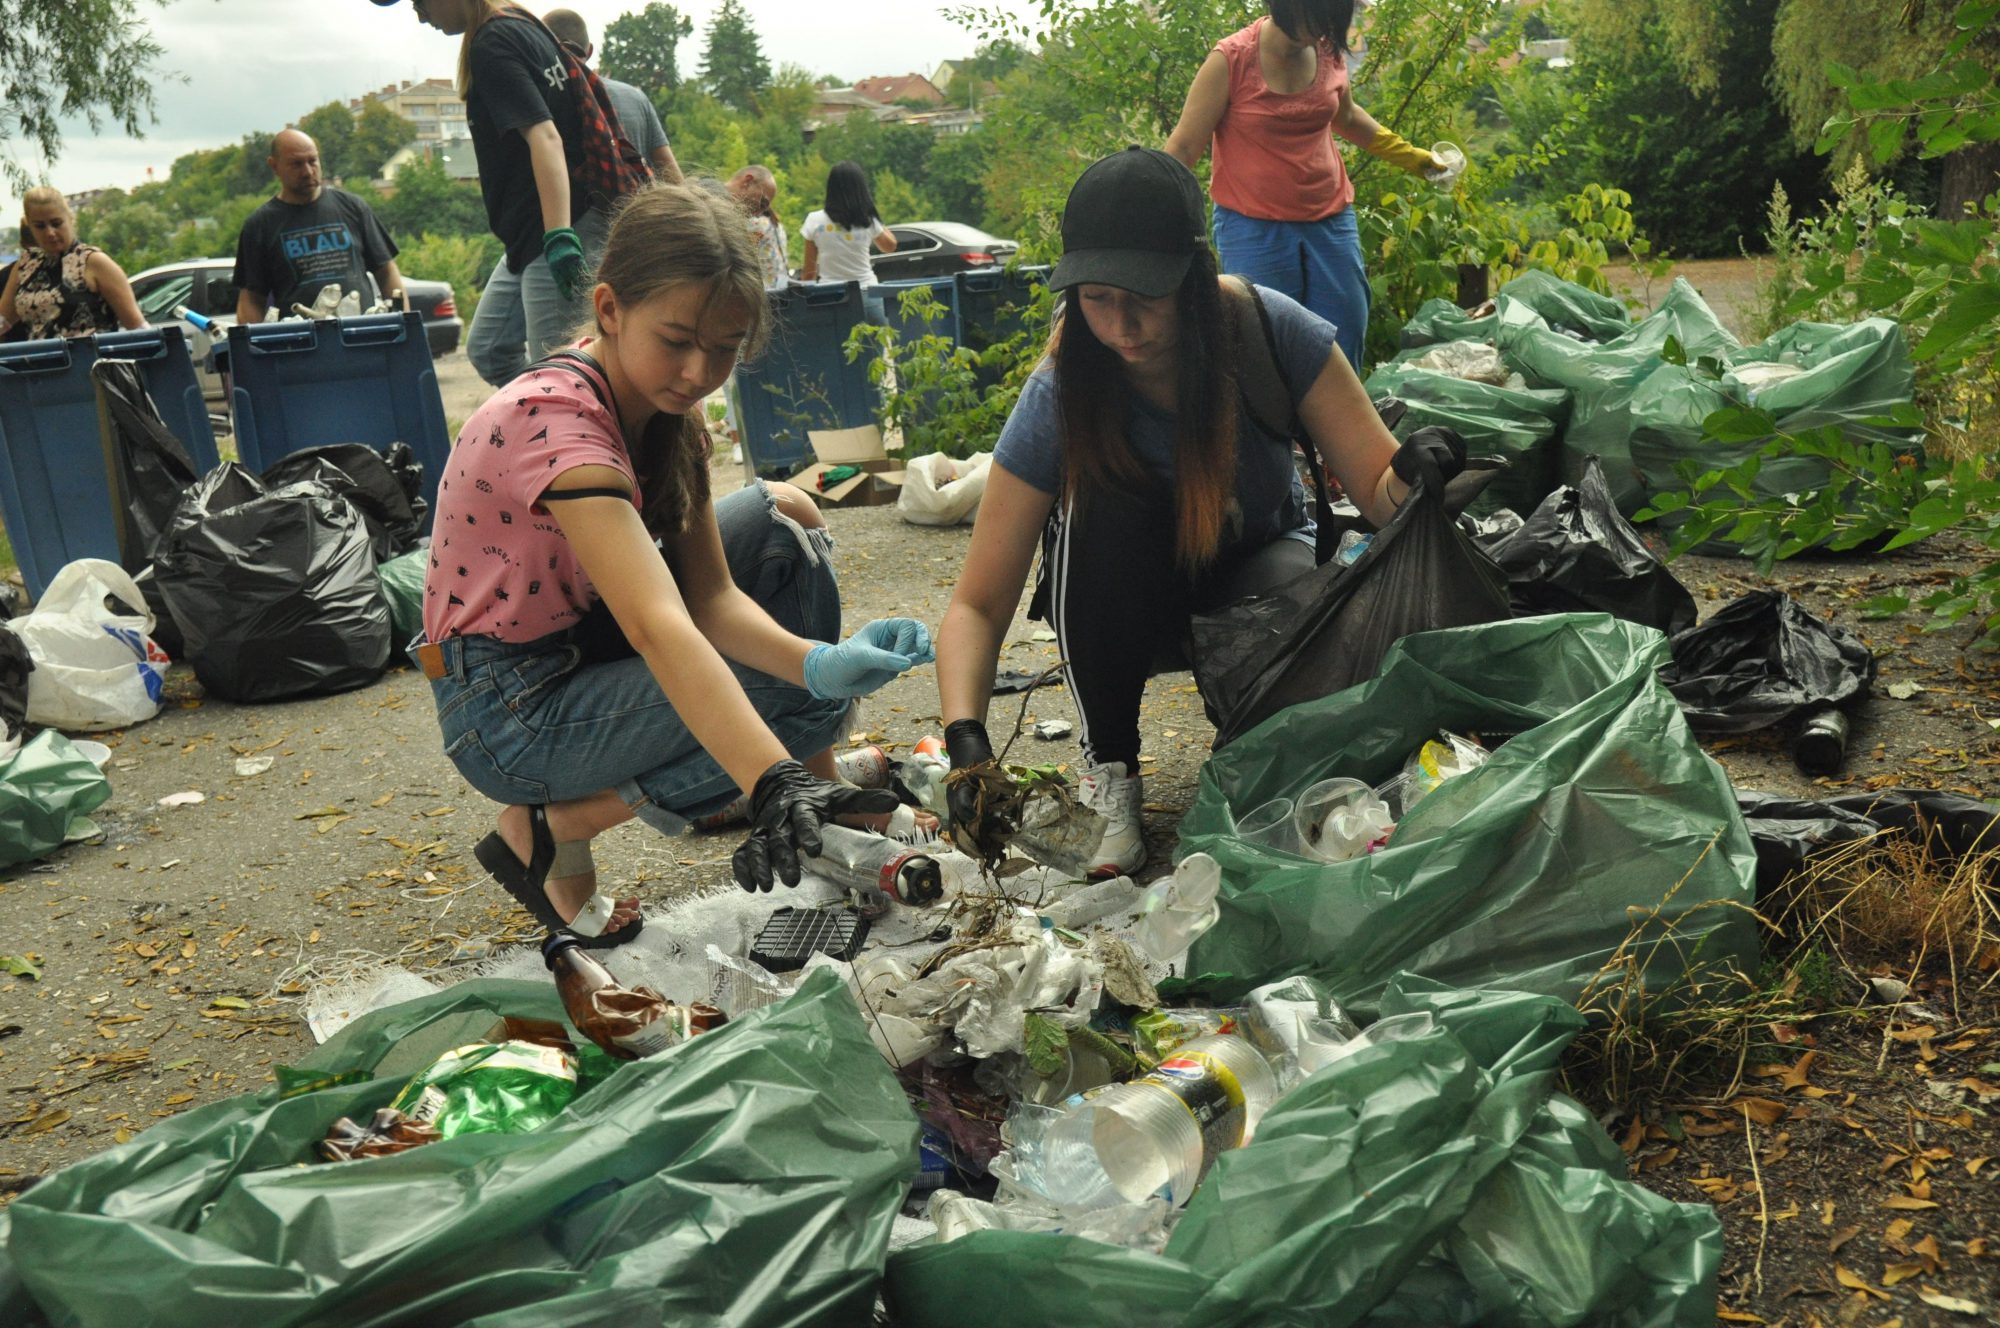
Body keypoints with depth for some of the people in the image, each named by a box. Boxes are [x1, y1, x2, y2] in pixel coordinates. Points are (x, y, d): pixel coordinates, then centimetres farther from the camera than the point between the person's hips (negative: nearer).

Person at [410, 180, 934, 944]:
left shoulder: (661, 398, -3)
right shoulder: (553, 422, -29)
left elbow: (711, 594, -8)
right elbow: (660, 628, -43)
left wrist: (820, 660, -28)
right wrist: (776, 786, -53)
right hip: (509, 710, -8)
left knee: (782, 521, 2)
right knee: (801, 705, -18)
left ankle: (831, 814, 7)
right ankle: (549, 825, -5)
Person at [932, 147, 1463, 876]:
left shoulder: (1269, 329, -24)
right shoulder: (1061, 394, -26)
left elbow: (1379, 494, -19)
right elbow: (977, 605, -25)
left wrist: (1413, 475, -43)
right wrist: (965, 738, -42)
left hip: (1258, 559, 1)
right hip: (1126, 590, 0)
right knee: (1099, 506, -35)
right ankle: (1107, 769, -17)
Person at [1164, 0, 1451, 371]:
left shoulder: (1330, 52, 4)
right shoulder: (1231, 60, -11)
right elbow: (1184, 146, -8)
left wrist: (1409, 157, 32)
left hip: (1331, 222, 5)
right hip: (1254, 228, -5)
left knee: (1343, 346, 6)